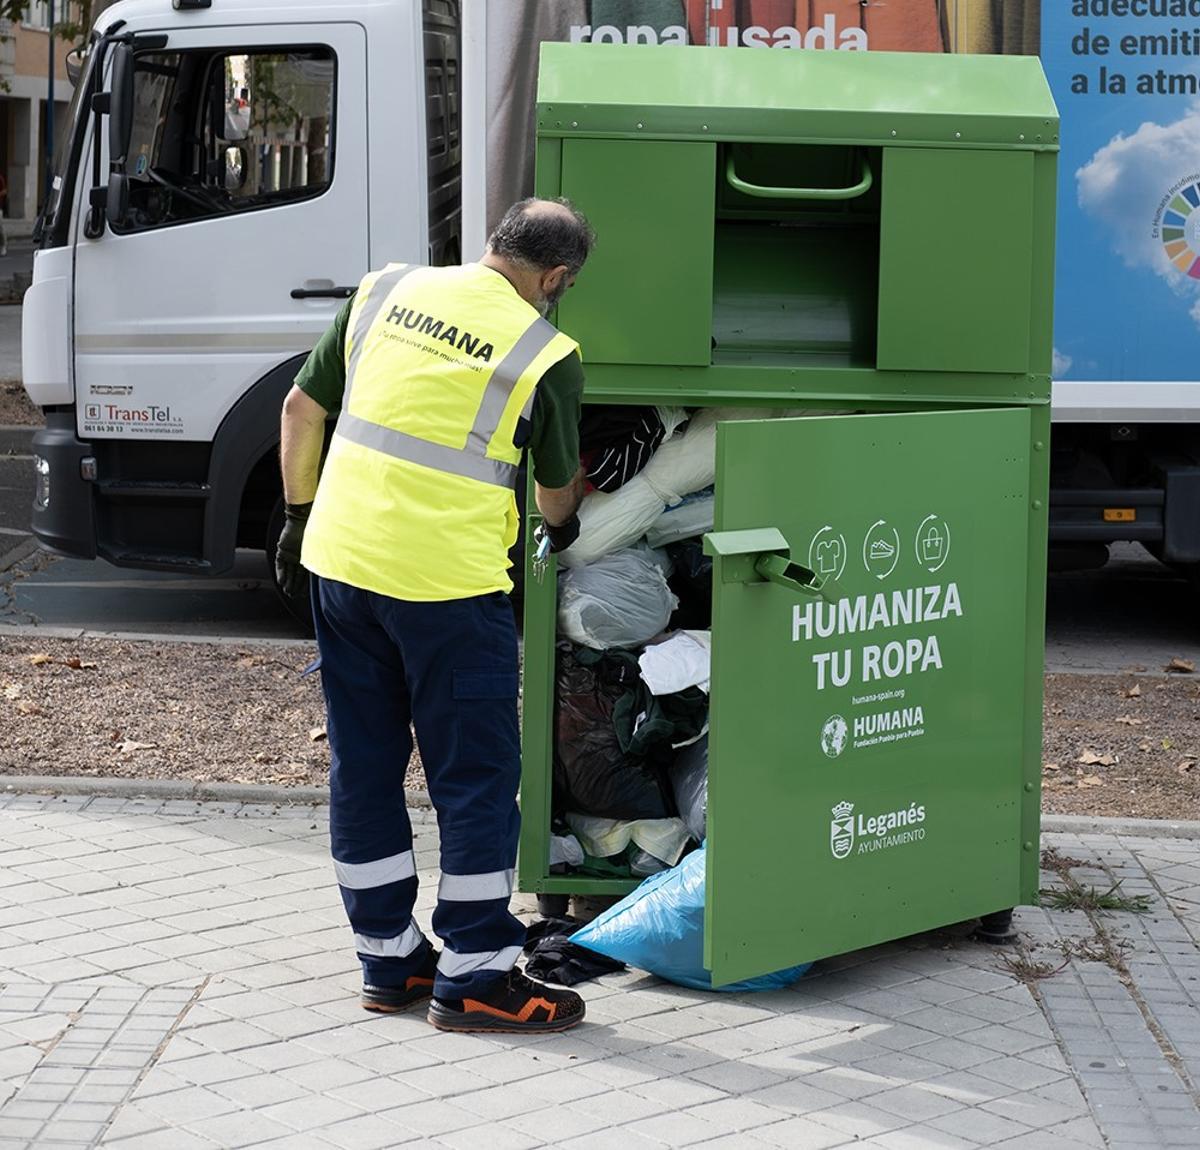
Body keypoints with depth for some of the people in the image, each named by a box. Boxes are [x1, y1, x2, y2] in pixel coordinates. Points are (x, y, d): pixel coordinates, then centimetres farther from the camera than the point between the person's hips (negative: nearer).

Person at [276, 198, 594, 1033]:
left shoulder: (386, 291, 6)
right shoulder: (545, 356, -5)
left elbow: (303, 409, 11)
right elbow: (557, 490, 10)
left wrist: (300, 516, 23)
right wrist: (564, 525, 33)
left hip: (340, 559, 6)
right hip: (448, 584, -6)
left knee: (363, 768, 13)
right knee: (477, 777, 4)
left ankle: (388, 961, 22)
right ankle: (473, 976, 7)